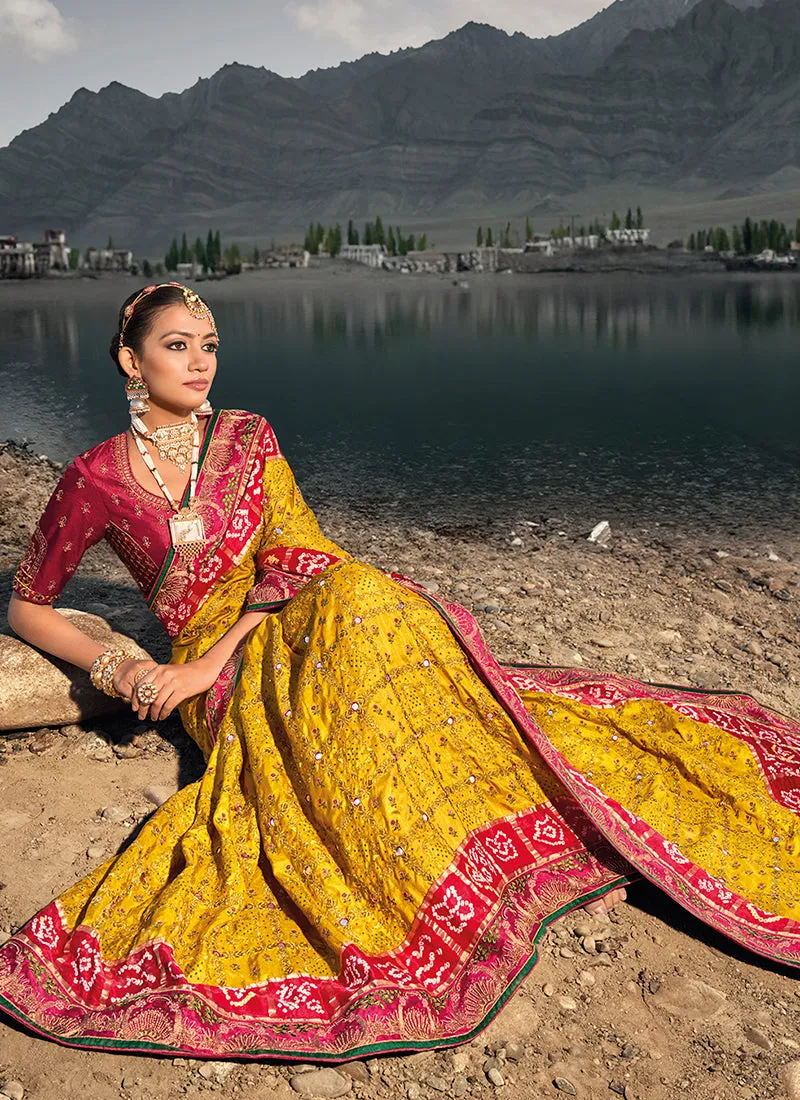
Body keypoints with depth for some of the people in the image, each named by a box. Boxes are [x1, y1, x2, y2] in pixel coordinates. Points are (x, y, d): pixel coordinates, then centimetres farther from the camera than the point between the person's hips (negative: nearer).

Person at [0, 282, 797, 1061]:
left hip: (300, 623, 3)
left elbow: (294, 563, -2)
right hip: (211, 664, -3)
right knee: (357, 600, -32)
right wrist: (114, 669, -7)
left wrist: (210, 661, -14)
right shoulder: (94, 480, 1)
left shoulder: (247, 438, 8)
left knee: (354, 597, -31)